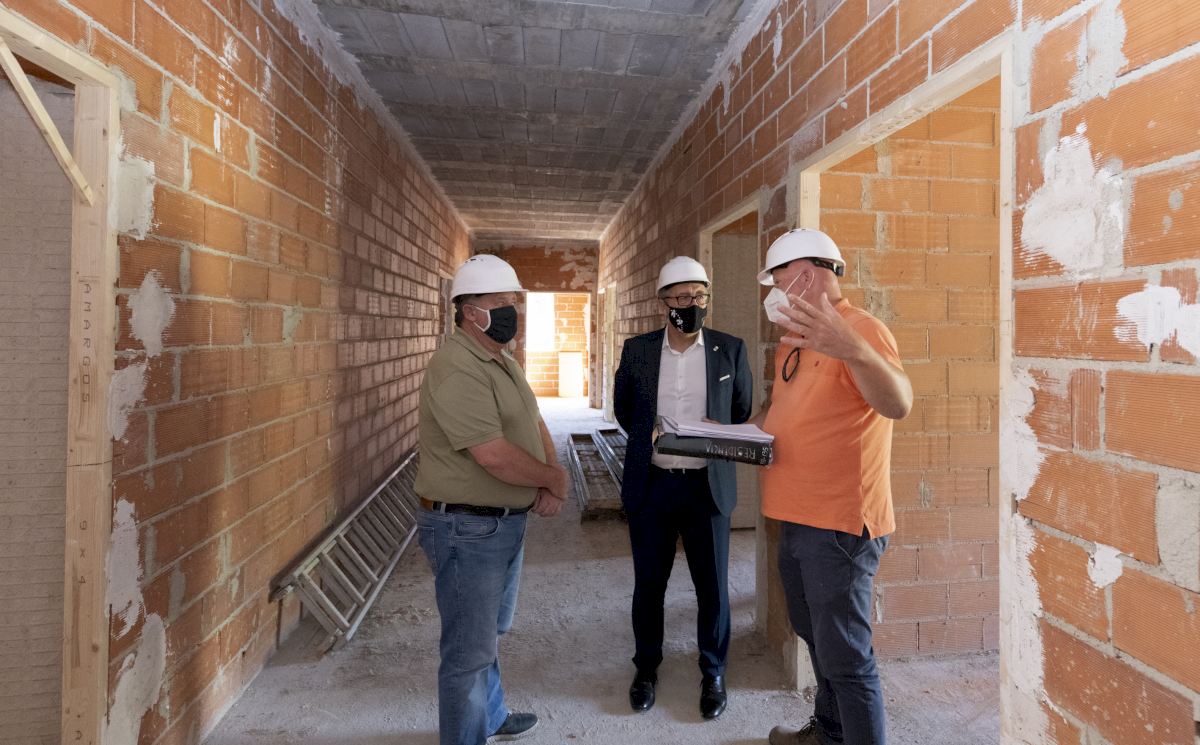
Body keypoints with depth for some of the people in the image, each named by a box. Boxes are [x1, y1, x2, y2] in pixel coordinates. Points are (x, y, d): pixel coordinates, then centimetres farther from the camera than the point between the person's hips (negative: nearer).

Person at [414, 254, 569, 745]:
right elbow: (494, 456, -28)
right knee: (470, 649, 6)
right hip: (466, 529, -10)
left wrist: (550, 485, -6)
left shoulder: (504, 362, 9)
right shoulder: (457, 369, -23)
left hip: (507, 522, 10)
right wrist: (555, 480, -12)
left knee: (489, 633, 26)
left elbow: (535, 427, 11)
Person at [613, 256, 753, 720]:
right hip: (650, 485, 1)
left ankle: (713, 674, 31)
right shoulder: (637, 350, -1)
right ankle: (646, 668, 33)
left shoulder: (730, 350, -2)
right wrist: (648, 440, 9)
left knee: (713, 586, 9)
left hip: (708, 486, 0)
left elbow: (743, 414, 8)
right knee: (648, 583, 13)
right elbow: (623, 408, 14)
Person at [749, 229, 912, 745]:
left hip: (839, 525, -10)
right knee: (815, 638, 25)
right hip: (795, 518, 10)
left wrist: (853, 350, -54)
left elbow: (898, 404, -35)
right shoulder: (794, 341, 12)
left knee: (845, 656, 1)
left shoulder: (860, 329, -17)